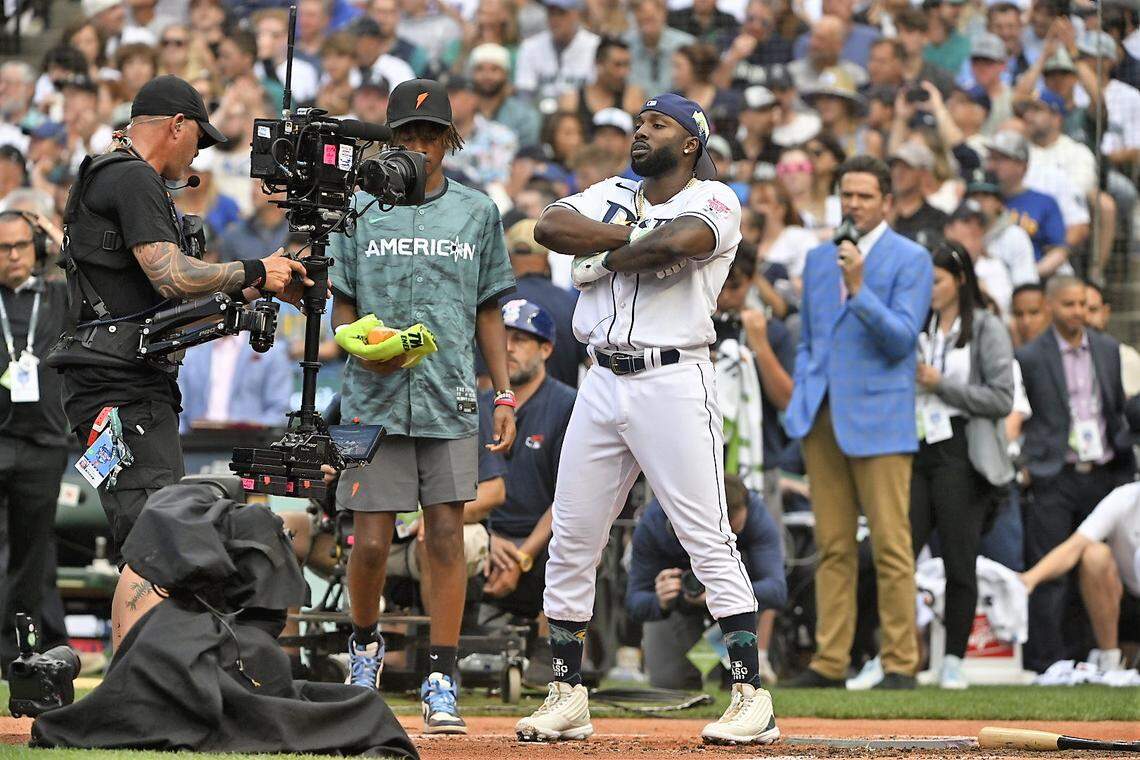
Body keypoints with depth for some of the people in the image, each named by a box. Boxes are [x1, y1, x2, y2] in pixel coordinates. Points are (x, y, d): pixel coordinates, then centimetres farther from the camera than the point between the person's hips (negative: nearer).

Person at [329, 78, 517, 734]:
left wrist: (505, 394, 5)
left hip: (451, 400, 1)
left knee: (447, 537, -4)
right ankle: (365, 643, 26)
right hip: (375, 400, -1)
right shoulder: (358, 211, 7)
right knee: (371, 543, -2)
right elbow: (342, 306, 10)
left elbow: (488, 311, 13)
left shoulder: (477, 212, 10)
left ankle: (442, 682, 2)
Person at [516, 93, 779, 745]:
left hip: (674, 382, -6)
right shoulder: (613, 196, 16)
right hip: (603, 384, 6)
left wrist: (605, 259, -7)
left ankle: (752, 697, -10)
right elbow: (550, 227, -3)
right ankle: (568, 698, 15)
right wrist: (637, 238, -12)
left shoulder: (716, 202, -1)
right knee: (571, 540, 6)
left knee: (709, 538, -10)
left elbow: (680, 241, -23)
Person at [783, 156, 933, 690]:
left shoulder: (910, 260, -1)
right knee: (833, 547, 6)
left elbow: (902, 339, -10)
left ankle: (901, 661, -3)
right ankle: (830, 660, 7)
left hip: (878, 419, -5)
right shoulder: (819, 259, 17)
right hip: (823, 418, 5)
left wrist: (858, 290, -20)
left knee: (891, 546, -6)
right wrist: (801, 401, 12)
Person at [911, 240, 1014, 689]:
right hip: (916, 451, 4)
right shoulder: (917, 329, 14)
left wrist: (940, 385, -9)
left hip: (960, 454, -4)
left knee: (959, 563, -1)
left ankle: (954, 661, 5)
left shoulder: (986, 329, 1)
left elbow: (1002, 398, -7)